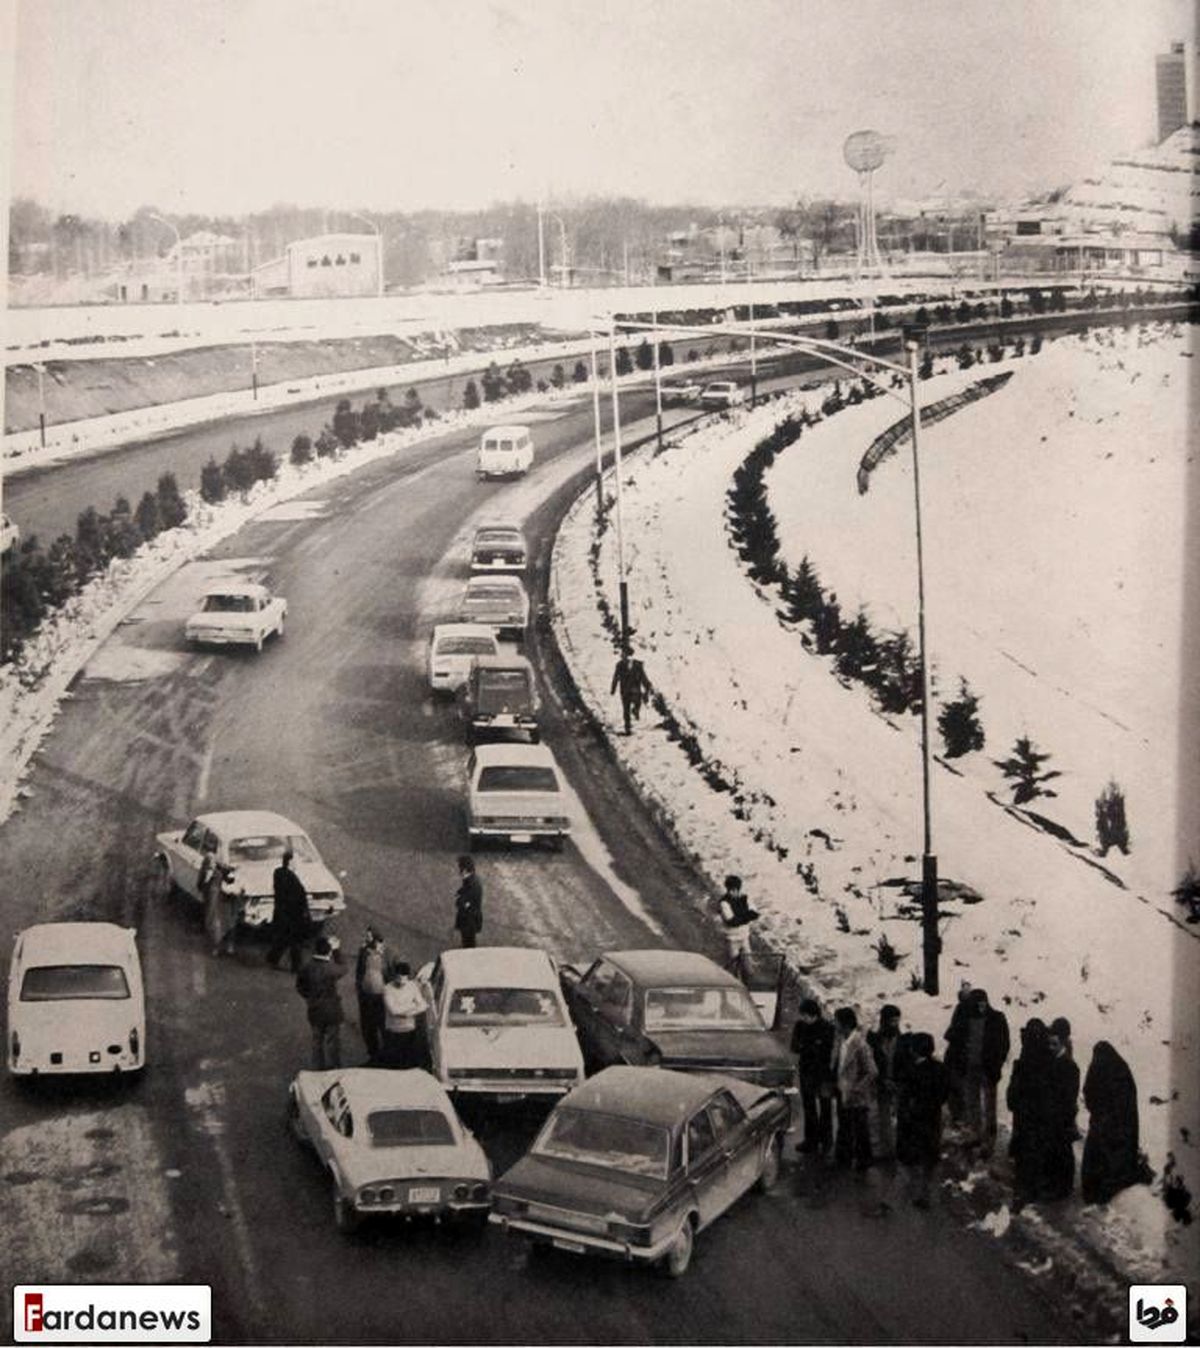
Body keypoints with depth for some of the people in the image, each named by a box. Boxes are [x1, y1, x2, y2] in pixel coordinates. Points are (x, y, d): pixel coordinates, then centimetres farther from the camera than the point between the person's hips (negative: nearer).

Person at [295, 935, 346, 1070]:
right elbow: (342, 969, -3)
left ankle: (318, 1069, 31)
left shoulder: (308, 967, -12)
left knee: (317, 1040, 19)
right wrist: (336, 950, 1)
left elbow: (300, 985, 2)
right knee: (332, 1043, 11)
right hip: (331, 1011, -4)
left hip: (314, 1012, 4)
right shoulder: (330, 969, -26)